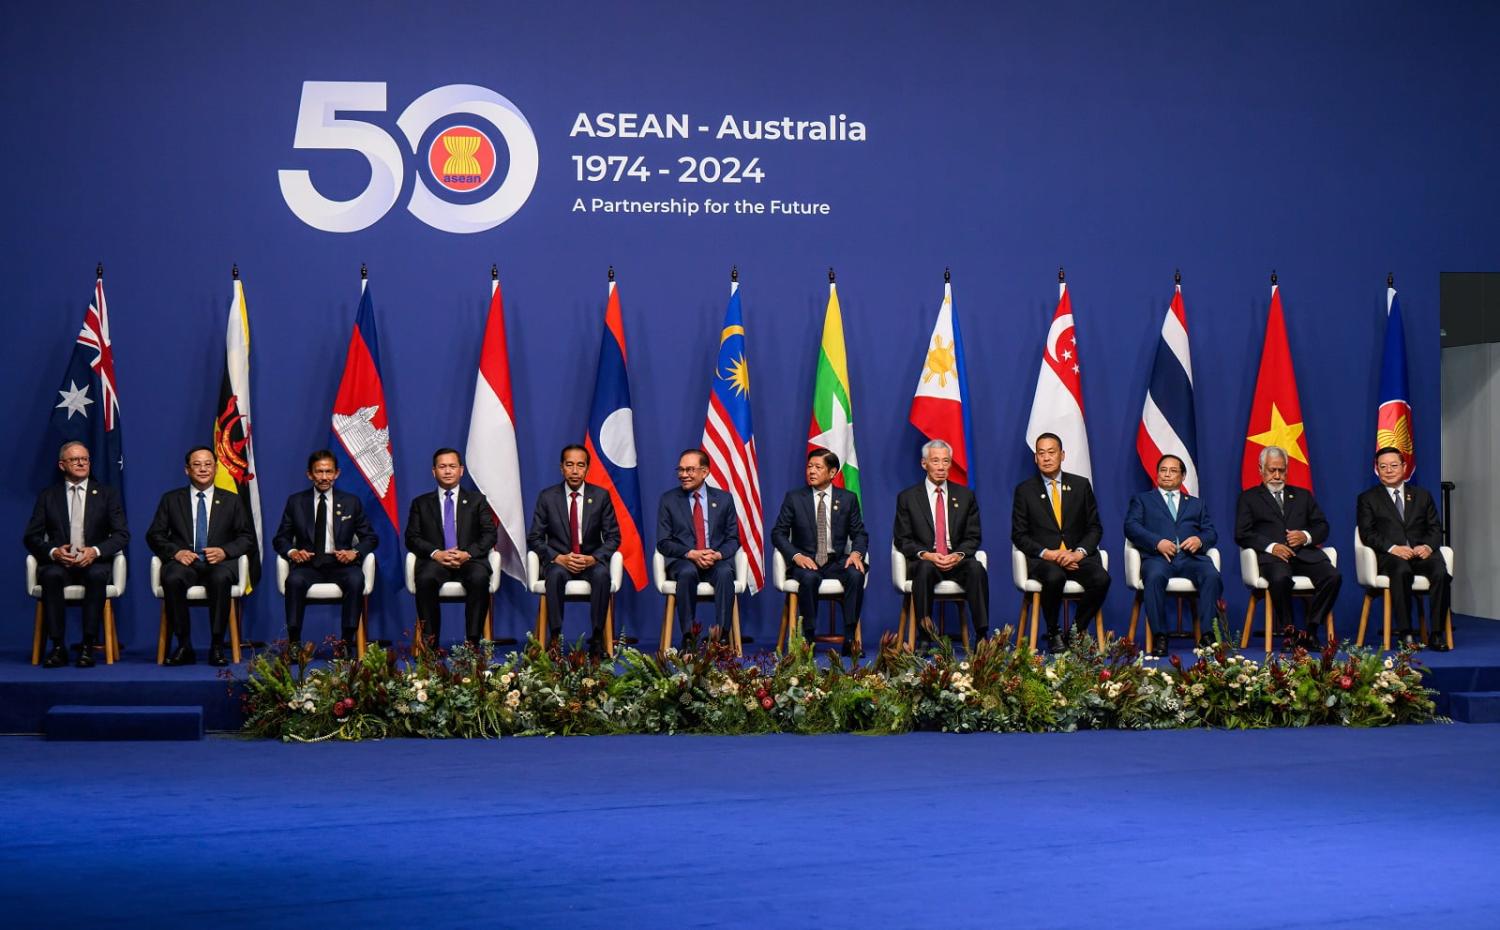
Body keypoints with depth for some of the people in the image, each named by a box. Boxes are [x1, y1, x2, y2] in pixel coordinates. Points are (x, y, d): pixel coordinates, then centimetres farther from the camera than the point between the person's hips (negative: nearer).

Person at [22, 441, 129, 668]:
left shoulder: (107, 494, 12)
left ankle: (88, 647, -34)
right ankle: (58, 647, -32)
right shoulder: (47, 496, 13)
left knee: (97, 575, -36)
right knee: (51, 576, -35)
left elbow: (122, 534, 3)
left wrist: (95, 551, -16)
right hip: (58, 563, 1)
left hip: (94, 563, 0)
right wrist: (53, 552, -15)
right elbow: (31, 537, 7)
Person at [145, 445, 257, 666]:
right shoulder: (171, 499, 17)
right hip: (184, 562, 0)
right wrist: (175, 552, -9)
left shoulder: (231, 501, 18)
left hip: (218, 563, 0)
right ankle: (184, 647, -25)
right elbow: (154, 535, 11)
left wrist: (224, 551, -8)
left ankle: (217, 646, -28)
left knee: (221, 579, -37)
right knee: (172, 579, -36)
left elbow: (248, 538, 12)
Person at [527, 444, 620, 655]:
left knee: (602, 574, -34)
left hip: (591, 560, 0)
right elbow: (534, 538, 2)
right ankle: (555, 637, -33)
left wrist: (594, 558, -15)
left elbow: (613, 537, 4)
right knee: (556, 574, -36)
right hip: (558, 561, 0)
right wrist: (558, 558, -16)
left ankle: (597, 638, -30)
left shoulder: (601, 496, 4)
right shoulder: (547, 497, 3)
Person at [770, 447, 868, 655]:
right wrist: (797, 556, -16)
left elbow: (860, 534, 9)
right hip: (805, 562, -1)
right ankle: (808, 637, -26)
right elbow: (778, 533, 2)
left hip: (837, 561, 1)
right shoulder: (794, 498, 4)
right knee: (809, 578, -36)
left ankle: (850, 638, -28)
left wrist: (856, 553, -14)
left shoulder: (847, 499, 8)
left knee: (856, 575, -30)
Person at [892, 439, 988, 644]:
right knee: (926, 568, -38)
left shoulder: (965, 496, 14)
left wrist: (959, 555, -12)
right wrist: (925, 554, -14)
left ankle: (982, 634, -32)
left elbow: (973, 537, 10)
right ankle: (925, 633, -34)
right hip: (924, 561, -2)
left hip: (957, 561, 2)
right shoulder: (907, 498, 8)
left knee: (976, 568, -32)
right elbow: (902, 540, 5)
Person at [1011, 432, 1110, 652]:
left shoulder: (1081, 485, 12)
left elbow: (1095, 528, 10)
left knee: (1101, 579, -29)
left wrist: (1079, 553, -10)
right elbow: (1019, 535, 3)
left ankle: (1075, 631, -9)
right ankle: (1053, 634, -13)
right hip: (1042, 558, -2)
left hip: (1077, 556, 2)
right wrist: (1046, 553, -13)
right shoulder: (1025, 490, 7)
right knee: (1054, 577, -37)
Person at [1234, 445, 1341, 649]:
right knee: (1280, 578, -39)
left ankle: (1311, 629, -16)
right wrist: (1271, 546, -12)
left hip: (1304, 552, 3)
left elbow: (1322, 527, 19)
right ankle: (1288, 632, -21)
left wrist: (1306, 536, -4)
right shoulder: (1249, 498, 17)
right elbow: (1242, 534, 3)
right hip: (1273, 555, -3)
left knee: (1333, 576, -27)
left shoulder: (1302, 495, 28)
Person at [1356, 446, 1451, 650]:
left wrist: (1428, 546, -8)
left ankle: (1438, 634, -27)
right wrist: (1392, 548, -15)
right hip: (1390, 557, -3)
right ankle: (1405, 633, -36)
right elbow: (1367, 534, 2)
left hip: (1422, 553, 3)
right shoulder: (1367, 499, 15)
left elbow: (1435, 528, 15)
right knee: (1402, 570, -38)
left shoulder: (1422, 496, 24)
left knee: (1441, 572, -31)